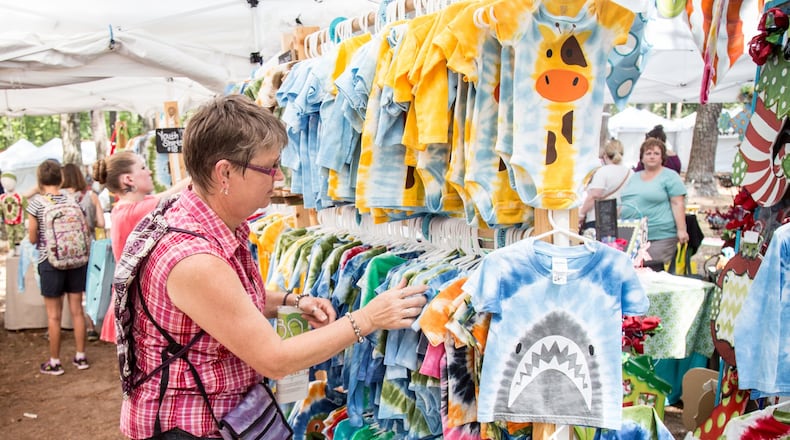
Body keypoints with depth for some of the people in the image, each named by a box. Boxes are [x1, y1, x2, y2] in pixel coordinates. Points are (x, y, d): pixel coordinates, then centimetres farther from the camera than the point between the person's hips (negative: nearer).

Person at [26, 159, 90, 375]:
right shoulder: (72, 198, 0)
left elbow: (32, 238, -4)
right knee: (77, 310, 11)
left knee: (54, 315, 5)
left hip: (50, 261, -3)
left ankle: (54, 362, 14)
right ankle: (81, 357, 19)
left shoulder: (35, 202, -8)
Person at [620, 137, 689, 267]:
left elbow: (678, 204, -6)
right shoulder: (634, 177, 19)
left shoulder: (670, 177, 1)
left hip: (659, 237, -5)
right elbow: (625, 203, 22)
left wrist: (681, 230, -13)